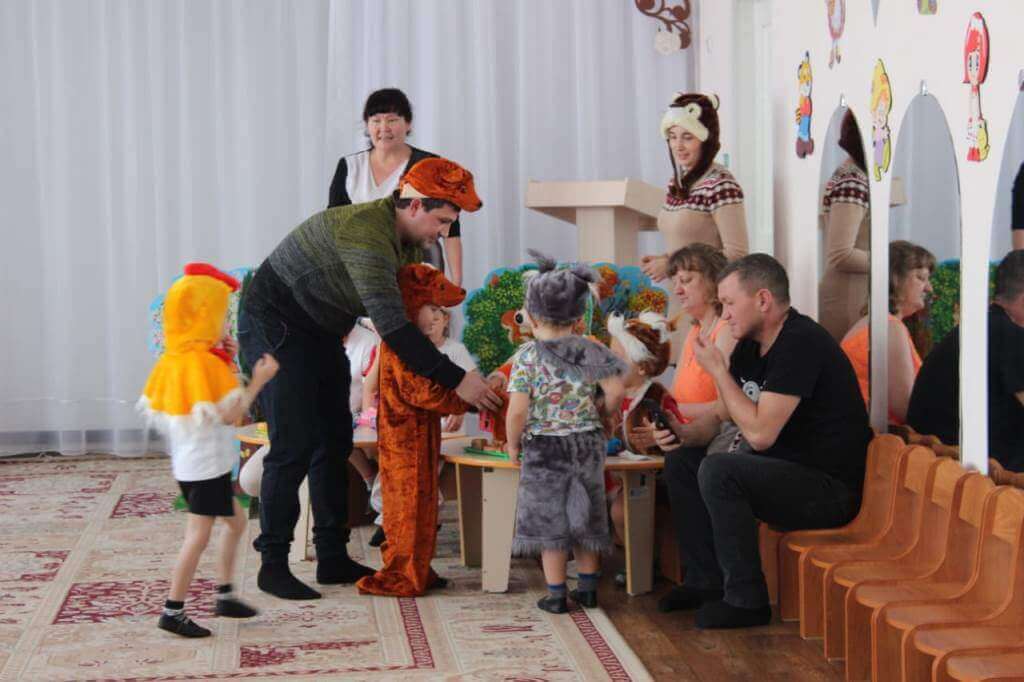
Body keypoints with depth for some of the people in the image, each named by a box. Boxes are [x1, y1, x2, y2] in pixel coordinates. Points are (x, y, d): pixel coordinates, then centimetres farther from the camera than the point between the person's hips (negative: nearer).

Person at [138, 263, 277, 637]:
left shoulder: (171, 361, 9)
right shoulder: (205, 363, -20)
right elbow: (229, 414, -23)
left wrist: (226, 364, 15)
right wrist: (258, 381, -16)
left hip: (187, 462, 10)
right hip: (206, 463, -10)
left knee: (236, 521, 19)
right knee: (198, 534, -6)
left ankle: (224, 595, 24)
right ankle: (173, 611, -3)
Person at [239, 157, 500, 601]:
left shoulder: (408, 241, 0)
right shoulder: (366, 234, -32)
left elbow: (416, 308, 7)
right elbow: (392, 326, -37)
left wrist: (453, 382, -4)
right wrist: (455, 380, -36)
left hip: (320, 331, 10)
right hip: (274, 326, -10)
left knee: (334, 443, 9)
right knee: (293, 447, -10)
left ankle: (333, 558, 16)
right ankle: (273, 565, -1)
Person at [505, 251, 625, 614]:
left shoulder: (527, 356, -11)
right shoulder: (590, 351, -3)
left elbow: (517, 410, -15)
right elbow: (615, 392, -10)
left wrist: (513, 445, 0)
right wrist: (601, 417, 9)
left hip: (543, 447, -3)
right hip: (587, 445, 3)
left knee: (549, 521, 5)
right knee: (584, 517, 16)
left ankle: (556, 594, 7)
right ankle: (588, 587, 22)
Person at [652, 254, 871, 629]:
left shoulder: (800, 344, -21)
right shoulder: (750, 346, 9)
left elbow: (759, 433, -27)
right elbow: (720, 416, 16)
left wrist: (718, 370, -17)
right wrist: (683, 432, -6)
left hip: (830, 488, -10)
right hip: (786, 471, 10)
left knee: (718, 470, -28)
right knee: (681, 460, 9)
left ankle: (746, 600, -16)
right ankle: (706, 581, 13)